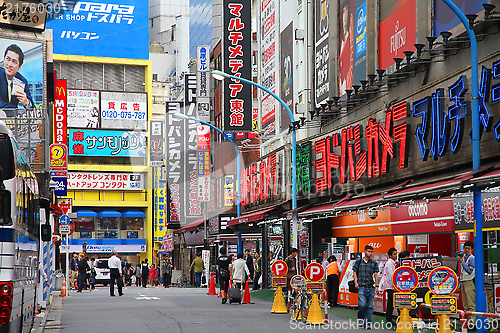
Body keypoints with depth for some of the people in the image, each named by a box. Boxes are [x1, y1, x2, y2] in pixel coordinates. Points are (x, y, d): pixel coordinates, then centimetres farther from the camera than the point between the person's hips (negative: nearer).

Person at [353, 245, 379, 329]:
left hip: (371, 287, 3)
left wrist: (376, 285, 3)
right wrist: (356, 282, -2)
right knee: (362, 304, -15)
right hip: (362, 287, -2)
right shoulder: (359, 261, 6)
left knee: (370, 306, 0)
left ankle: (367, 323, 7)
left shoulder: (374, 263, 10)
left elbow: (375, 274, 10)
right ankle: (360, 319, 10)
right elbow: (354, 272, 9)